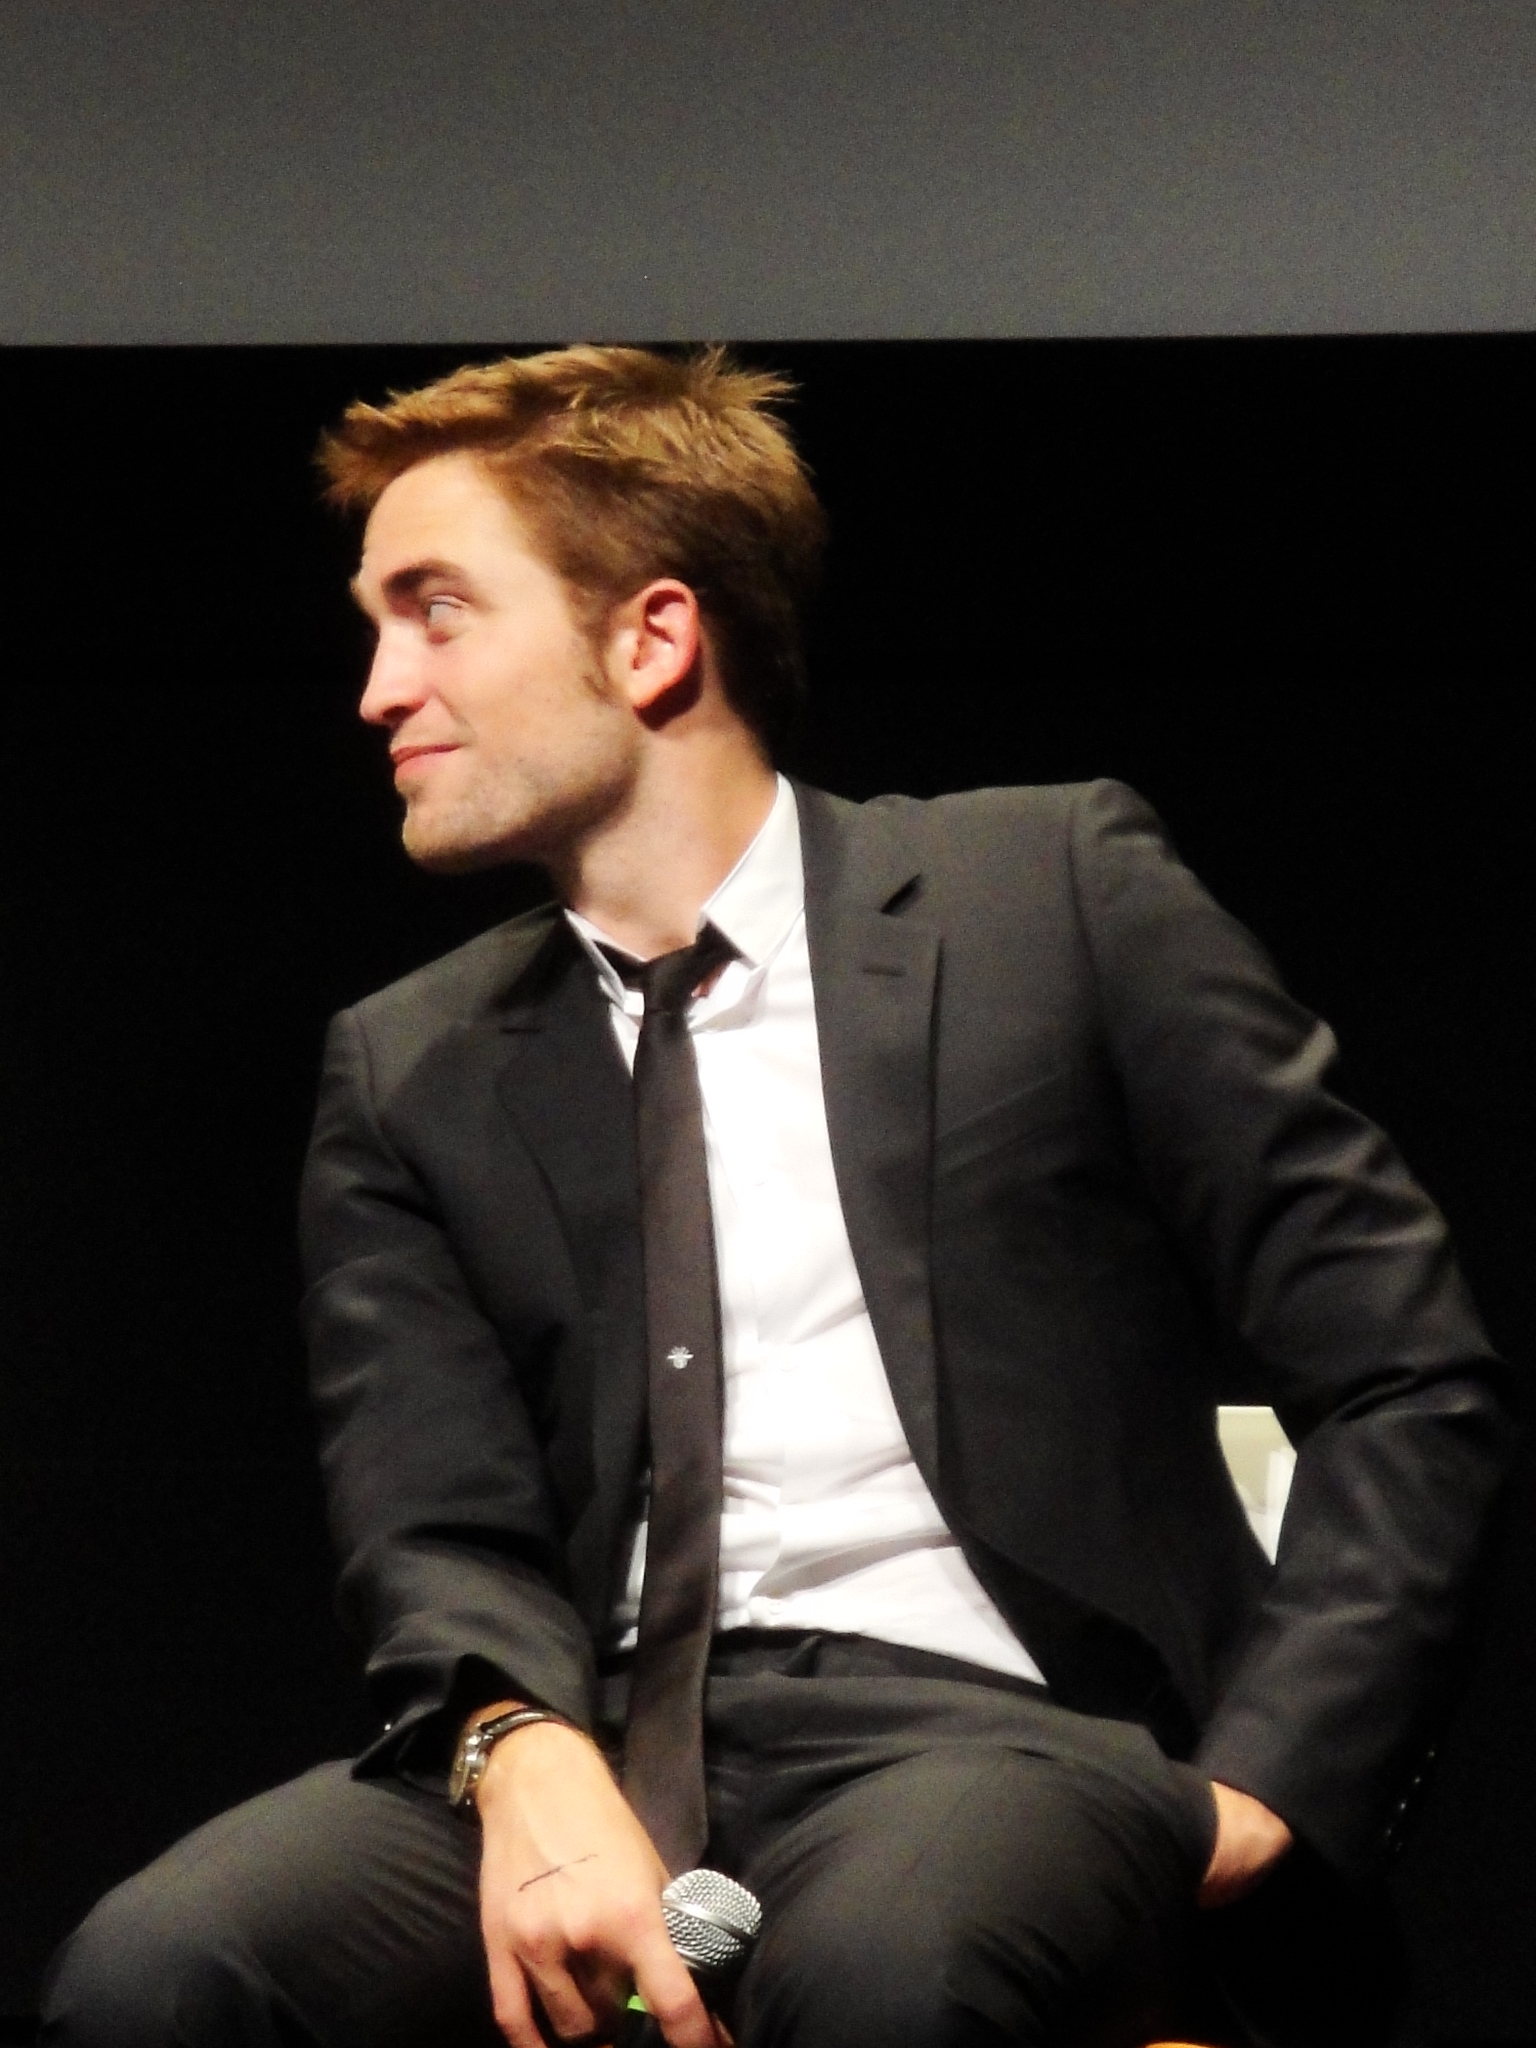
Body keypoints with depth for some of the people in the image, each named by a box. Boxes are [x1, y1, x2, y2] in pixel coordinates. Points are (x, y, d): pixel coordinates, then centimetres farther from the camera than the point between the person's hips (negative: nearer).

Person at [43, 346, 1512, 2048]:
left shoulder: (1053, 890, 7)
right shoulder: (406, 1071, 17)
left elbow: (1410, 1379, 5)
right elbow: (437, 1527, 4)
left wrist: (1265, 1785, -8)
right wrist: (528, 1761, -19)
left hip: (985, 1717, -3)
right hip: (596, 1735, 4)